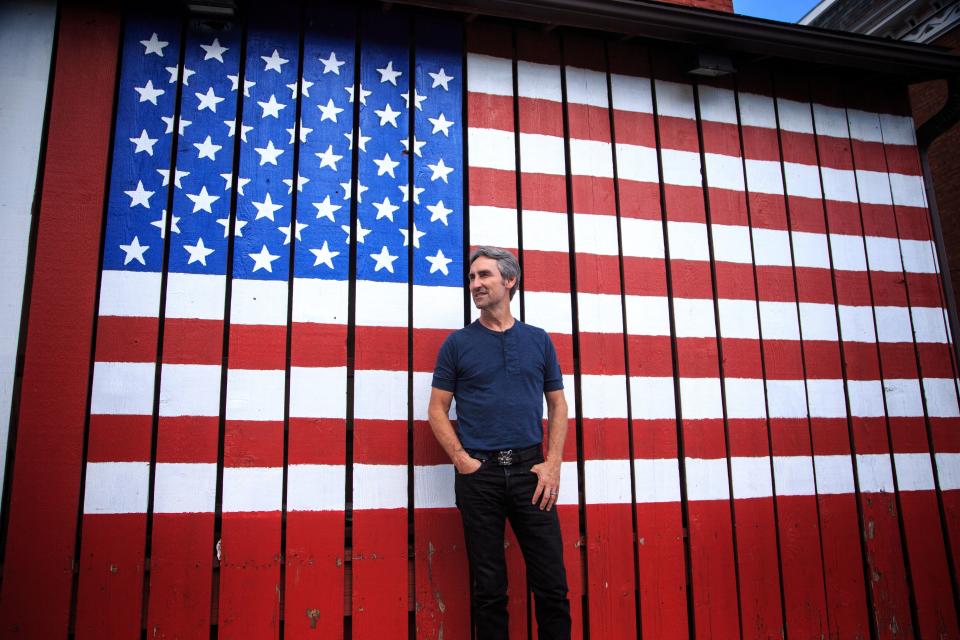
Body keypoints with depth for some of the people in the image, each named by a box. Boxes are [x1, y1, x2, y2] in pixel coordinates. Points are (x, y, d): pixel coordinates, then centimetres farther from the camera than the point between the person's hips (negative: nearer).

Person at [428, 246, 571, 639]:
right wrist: (462, 459, -8)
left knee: (552, 585, 3)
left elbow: (557, 404, 10)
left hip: (530, 470, 1)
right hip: (478, 472, -1)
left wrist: (553, 463, -2)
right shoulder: (457, 343, 5)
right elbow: (437, 409, 4)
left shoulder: (538, 340, 9)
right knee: (489, 589, 7)